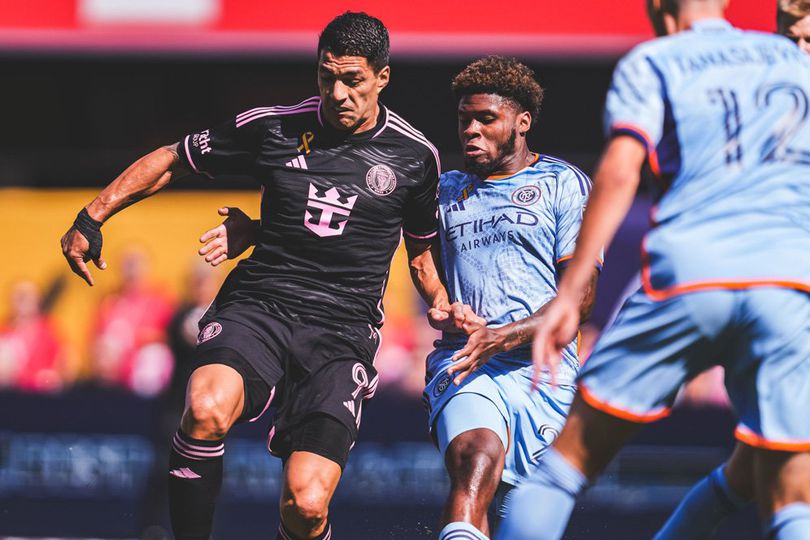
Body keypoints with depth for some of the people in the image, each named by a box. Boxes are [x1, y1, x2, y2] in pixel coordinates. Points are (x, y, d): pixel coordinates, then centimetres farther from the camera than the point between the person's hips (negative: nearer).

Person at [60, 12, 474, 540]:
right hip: (258, 308, 0)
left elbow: (421, 250, 24)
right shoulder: (274, 127, 4)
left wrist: (442, 304, 6)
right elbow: (170, 161, 16)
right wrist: (91, 219, 10)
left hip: (343, 333, 0)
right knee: (207, 409, -35)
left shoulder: (416, 156, 6)